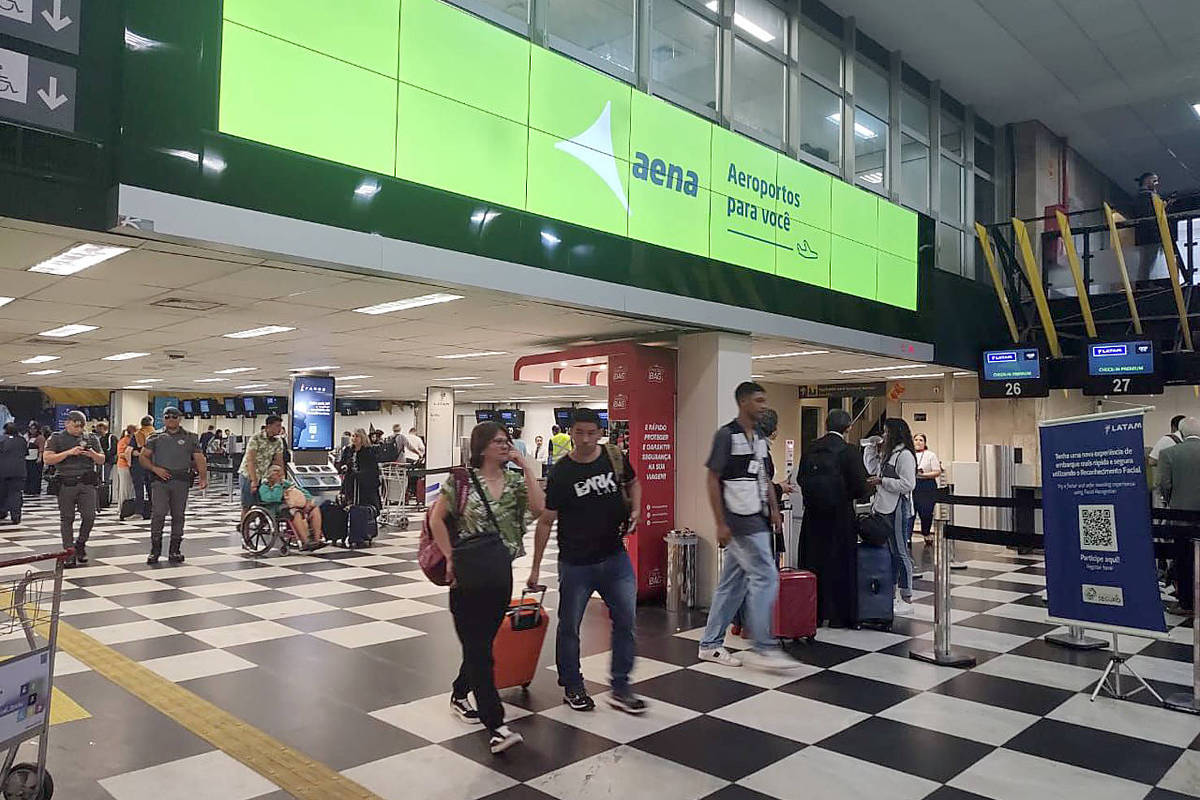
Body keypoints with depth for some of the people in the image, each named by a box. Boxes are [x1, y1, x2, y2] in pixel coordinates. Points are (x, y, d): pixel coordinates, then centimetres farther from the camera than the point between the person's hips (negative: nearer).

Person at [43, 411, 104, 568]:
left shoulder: (91, 439, 15)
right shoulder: (56, 438, 7)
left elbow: (102, 460, 15)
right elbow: (47, 459, -4)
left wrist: (93, 454, -7)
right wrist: (69, 452, -14)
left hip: (87, 483, 2)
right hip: (66, 484, -2)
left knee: (89, 516, -5)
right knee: (67, 519, 1)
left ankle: (80, 545, 18)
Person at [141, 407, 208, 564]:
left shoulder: (190, 438, 10)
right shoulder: (155, 437, 10)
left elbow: (200, 460, 6)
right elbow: (143, 457, 10)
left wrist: (203, 478, -8)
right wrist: (155, 469, -8)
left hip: (181, 482, 1)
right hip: (160, 480, -1)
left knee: (178, 515, 5)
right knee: (158, 514, -8)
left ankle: (175, 551, 14)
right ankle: (155, 550, 1)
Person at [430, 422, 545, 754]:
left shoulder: (515, 481, 5)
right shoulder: (463, 479, -5)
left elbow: (539, 508, -12)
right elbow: (436, 519, -3)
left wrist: (526, 467, -10)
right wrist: (450, 557, -7)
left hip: (501, 571, 5)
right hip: (469, 570, -5)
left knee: (482, 642, 16)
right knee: (478, 648, -4)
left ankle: (459, 695, 40)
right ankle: (495, 726, -4)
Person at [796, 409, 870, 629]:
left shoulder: (811, 448, 2)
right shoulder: (849, 451, -12)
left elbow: (800, 479, 5)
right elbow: (860, 486, -13)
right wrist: (849, 494, 8)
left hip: (813, 514, 4)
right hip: (840, 514, -4)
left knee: (813, 561, 12)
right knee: (839, 563, 6)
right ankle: (839, 615, 12)